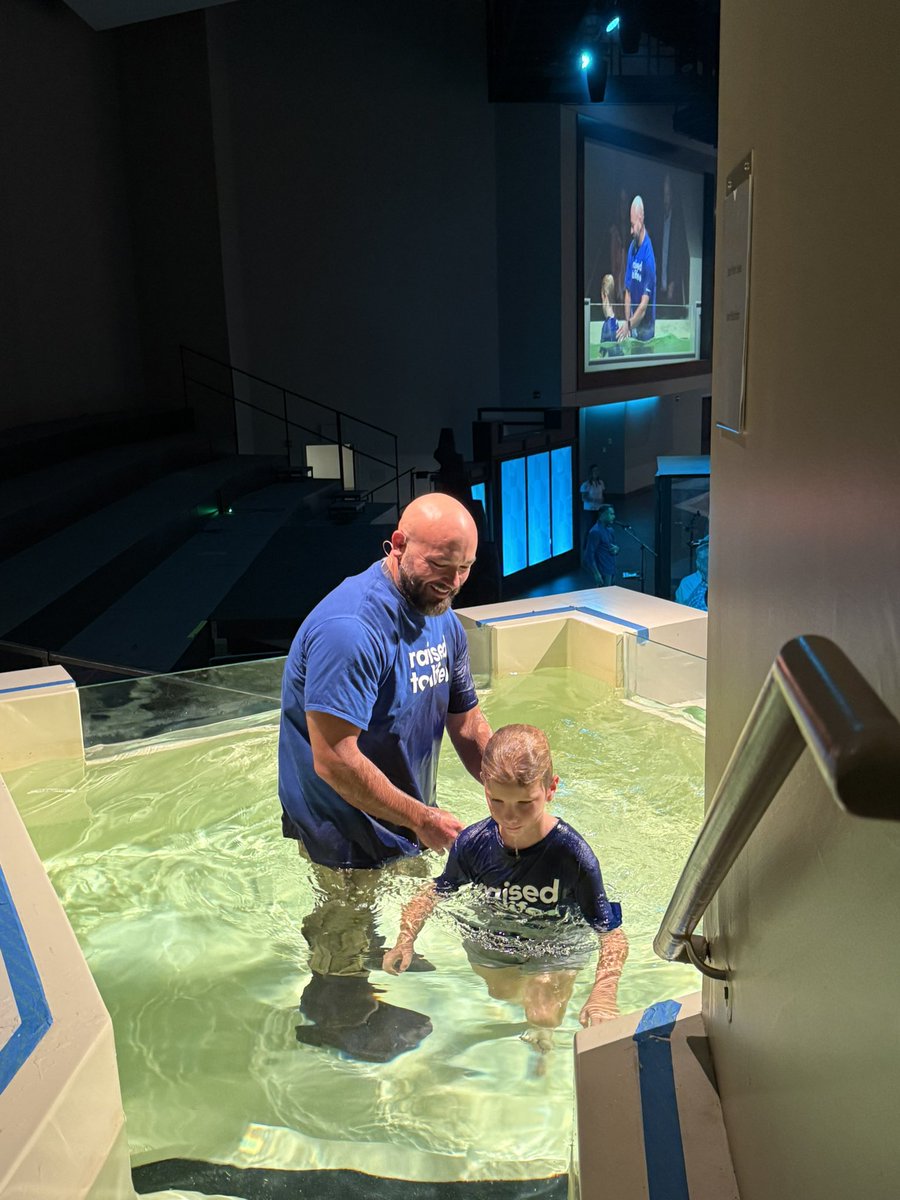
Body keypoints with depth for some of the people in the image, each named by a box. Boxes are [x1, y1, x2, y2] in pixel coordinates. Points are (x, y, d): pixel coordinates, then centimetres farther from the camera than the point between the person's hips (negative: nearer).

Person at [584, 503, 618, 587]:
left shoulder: (609, 530, 12)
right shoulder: (595, 532, -15)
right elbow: (589, 555, -18)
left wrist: (616, 549, -1)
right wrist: (596, 574, -22)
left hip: (612, 571, 9)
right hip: (603, 573, -9)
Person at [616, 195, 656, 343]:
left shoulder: (648, 253, -19)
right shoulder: (631, 248, 3)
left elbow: (644, 304, -23)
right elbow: (628, 290, 4)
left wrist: (629, 325, -27)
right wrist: (627, 321, -6)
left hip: (646, 325, -6)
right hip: (633, 323, 6)